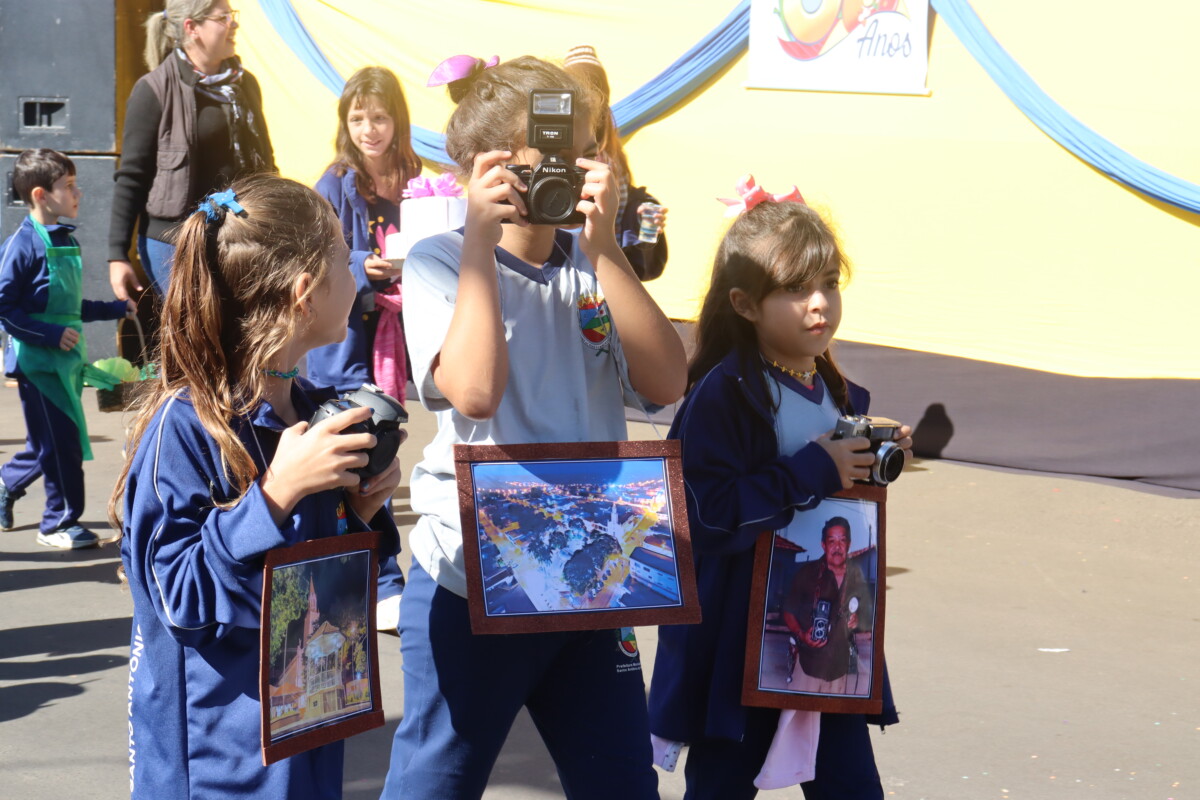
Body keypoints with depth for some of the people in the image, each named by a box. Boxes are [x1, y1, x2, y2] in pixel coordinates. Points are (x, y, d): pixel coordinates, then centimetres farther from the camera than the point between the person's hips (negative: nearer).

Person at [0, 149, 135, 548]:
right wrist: (52, 334, -21)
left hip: (66, 359, 8)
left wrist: (118, 308, 17)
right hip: (37, 361, -8)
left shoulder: (66, 241, 11)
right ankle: (59, 522, 9)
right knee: (61, 444, -4)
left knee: (49, 442, 15)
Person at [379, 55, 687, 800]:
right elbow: (474, 390, -27)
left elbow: (666, 380, -8)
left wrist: (604, 245, -12)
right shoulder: (439, 263, -8)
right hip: (473, 586, -4)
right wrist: (481, 237, -20)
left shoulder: (592, 262, 6)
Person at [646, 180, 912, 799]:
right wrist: (814, 473, -22)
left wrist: (874, 462, 2)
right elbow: (707, 514, -25)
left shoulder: (836, 394, 10)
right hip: (737, 649, -6)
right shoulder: (723, 393, -15)